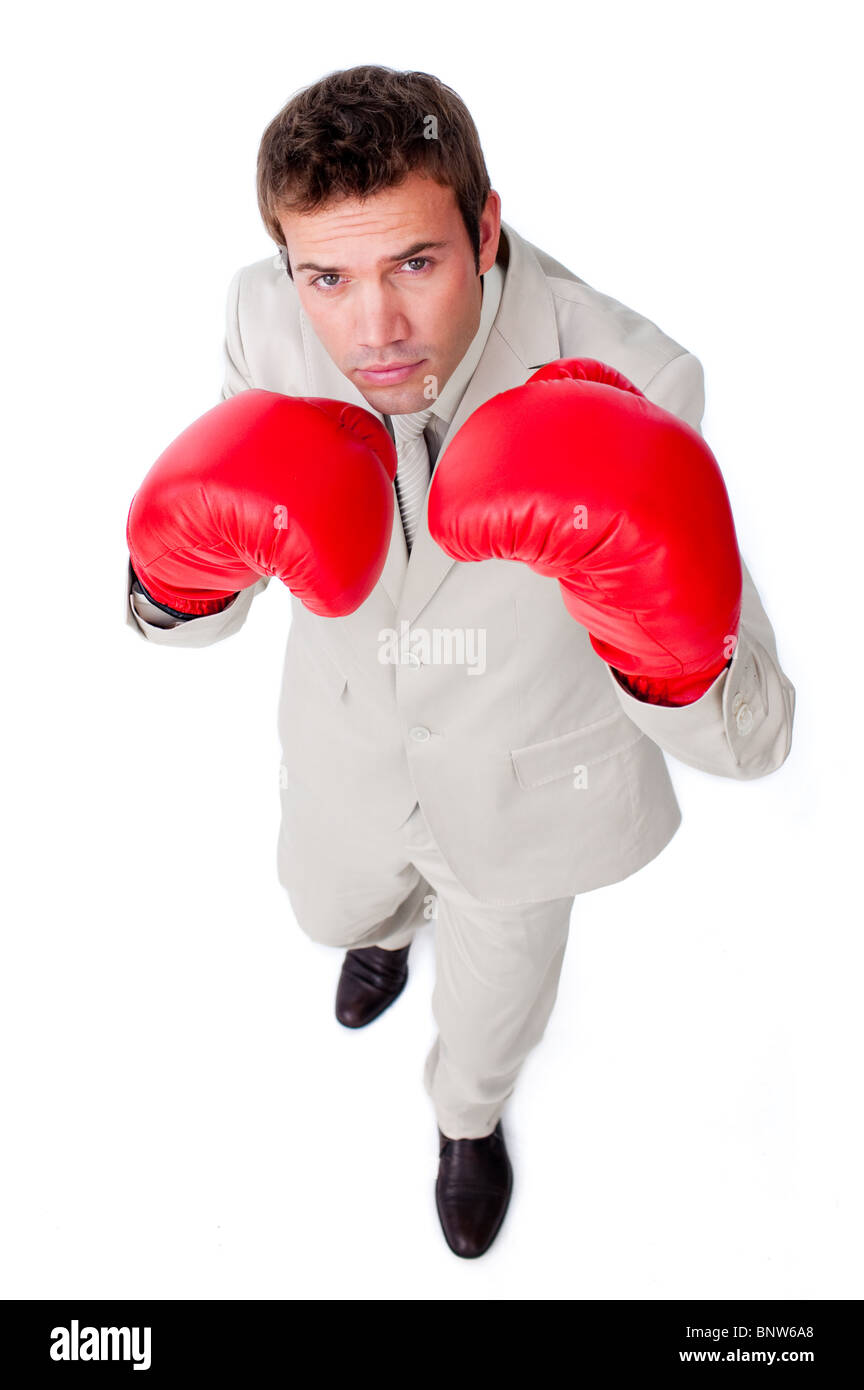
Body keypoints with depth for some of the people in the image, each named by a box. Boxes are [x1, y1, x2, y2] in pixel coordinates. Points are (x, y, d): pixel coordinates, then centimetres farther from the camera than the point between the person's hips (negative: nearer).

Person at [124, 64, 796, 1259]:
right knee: (328, 905, 35)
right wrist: (185, 567, -41)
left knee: (493, 1004, 28)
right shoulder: (268, 320, -25)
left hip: (520, 777, -2)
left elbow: (747, 737, -34)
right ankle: (390, 922, 76)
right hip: (349, 738, 3)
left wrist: (665, 641, -57)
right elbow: (186, 621, -16)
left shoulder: (627, 386, -36)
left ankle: (469, 1117, 68)